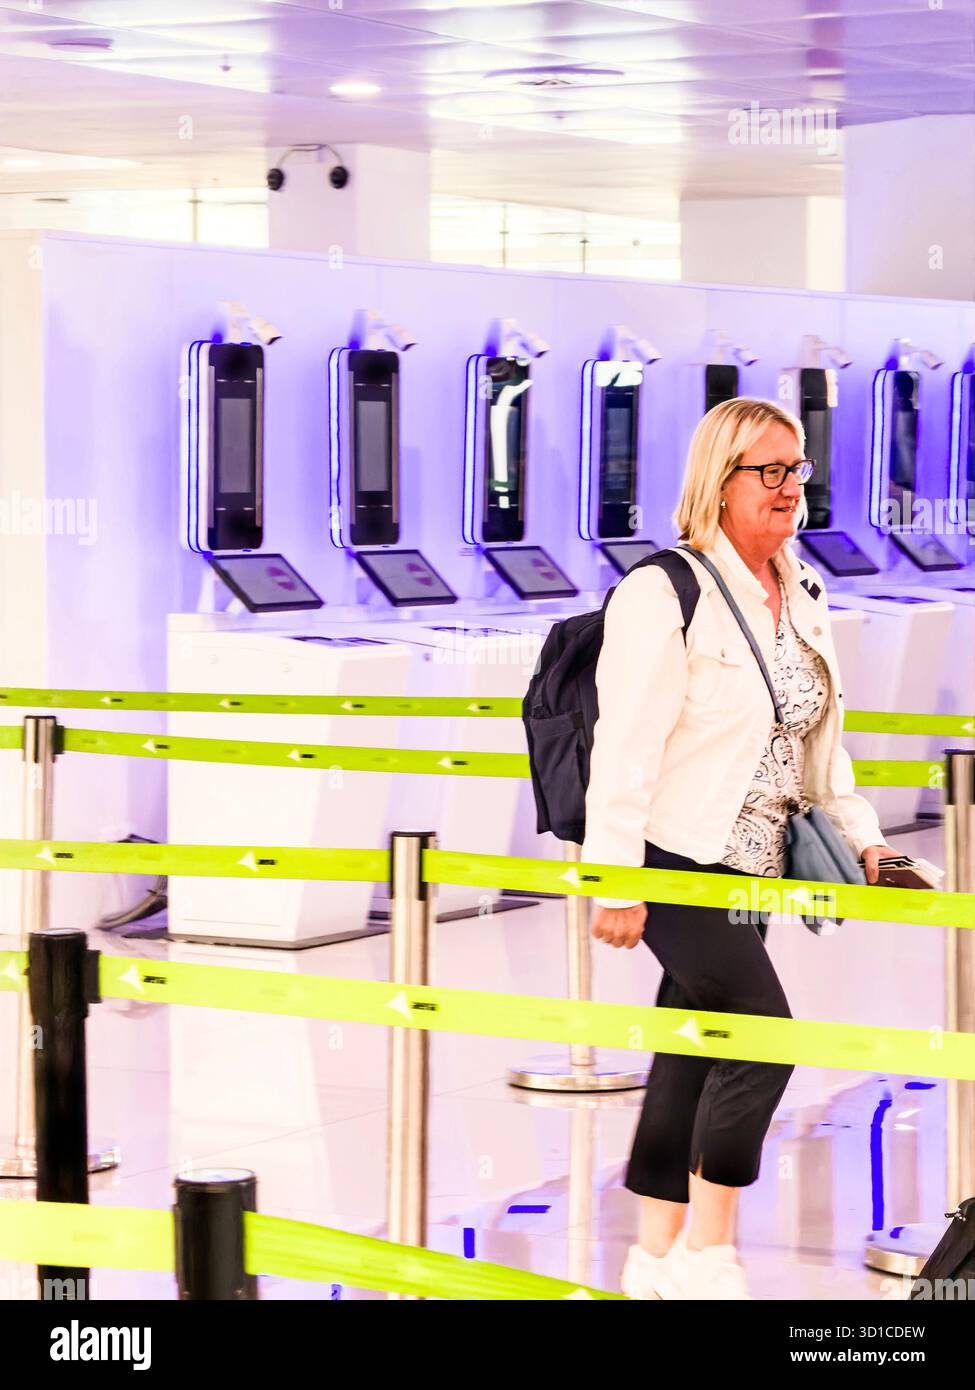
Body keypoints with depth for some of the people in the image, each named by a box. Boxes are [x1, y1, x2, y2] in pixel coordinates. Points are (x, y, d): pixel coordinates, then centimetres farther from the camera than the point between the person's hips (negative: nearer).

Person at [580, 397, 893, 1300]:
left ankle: (656, 1258, 19)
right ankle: (707, 1255, -7)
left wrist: (863, 839, 17)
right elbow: (626, 744, -16)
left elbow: (821, 744, 23)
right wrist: (616, 881, -19)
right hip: (673, 861, -8)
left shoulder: (803, 599, 12)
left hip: (751, 867, 8)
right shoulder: (665, 592, -13)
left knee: (692, 1056, 11)